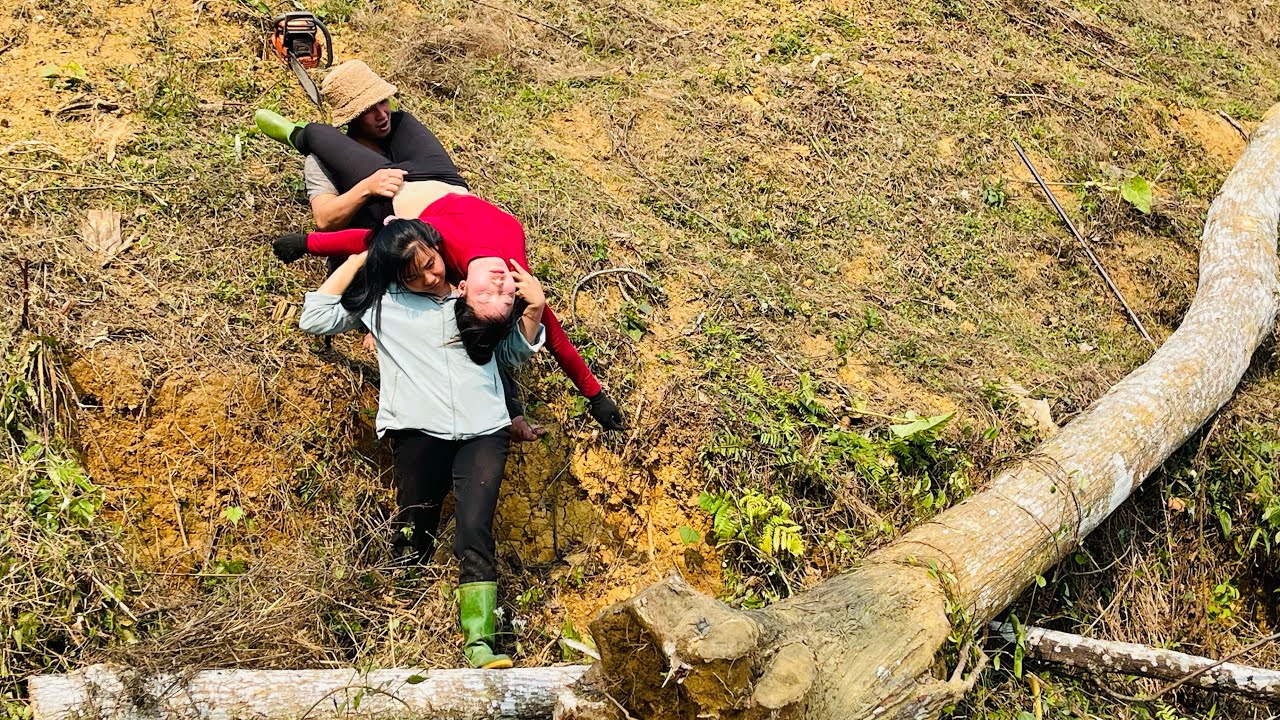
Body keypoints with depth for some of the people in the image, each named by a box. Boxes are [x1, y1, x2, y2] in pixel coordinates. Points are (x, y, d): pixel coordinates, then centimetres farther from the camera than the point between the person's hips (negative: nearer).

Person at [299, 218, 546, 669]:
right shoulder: (381, 299, 12)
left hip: (483, 431, -1)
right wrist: (360, 258, 5)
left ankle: (479, 644, -27)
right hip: (417, 431, 1)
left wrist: (533, 310, 7)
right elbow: (314, 320, 4)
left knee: (474, 533, -19)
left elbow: (513, 353, 25)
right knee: (412, 546, -5)